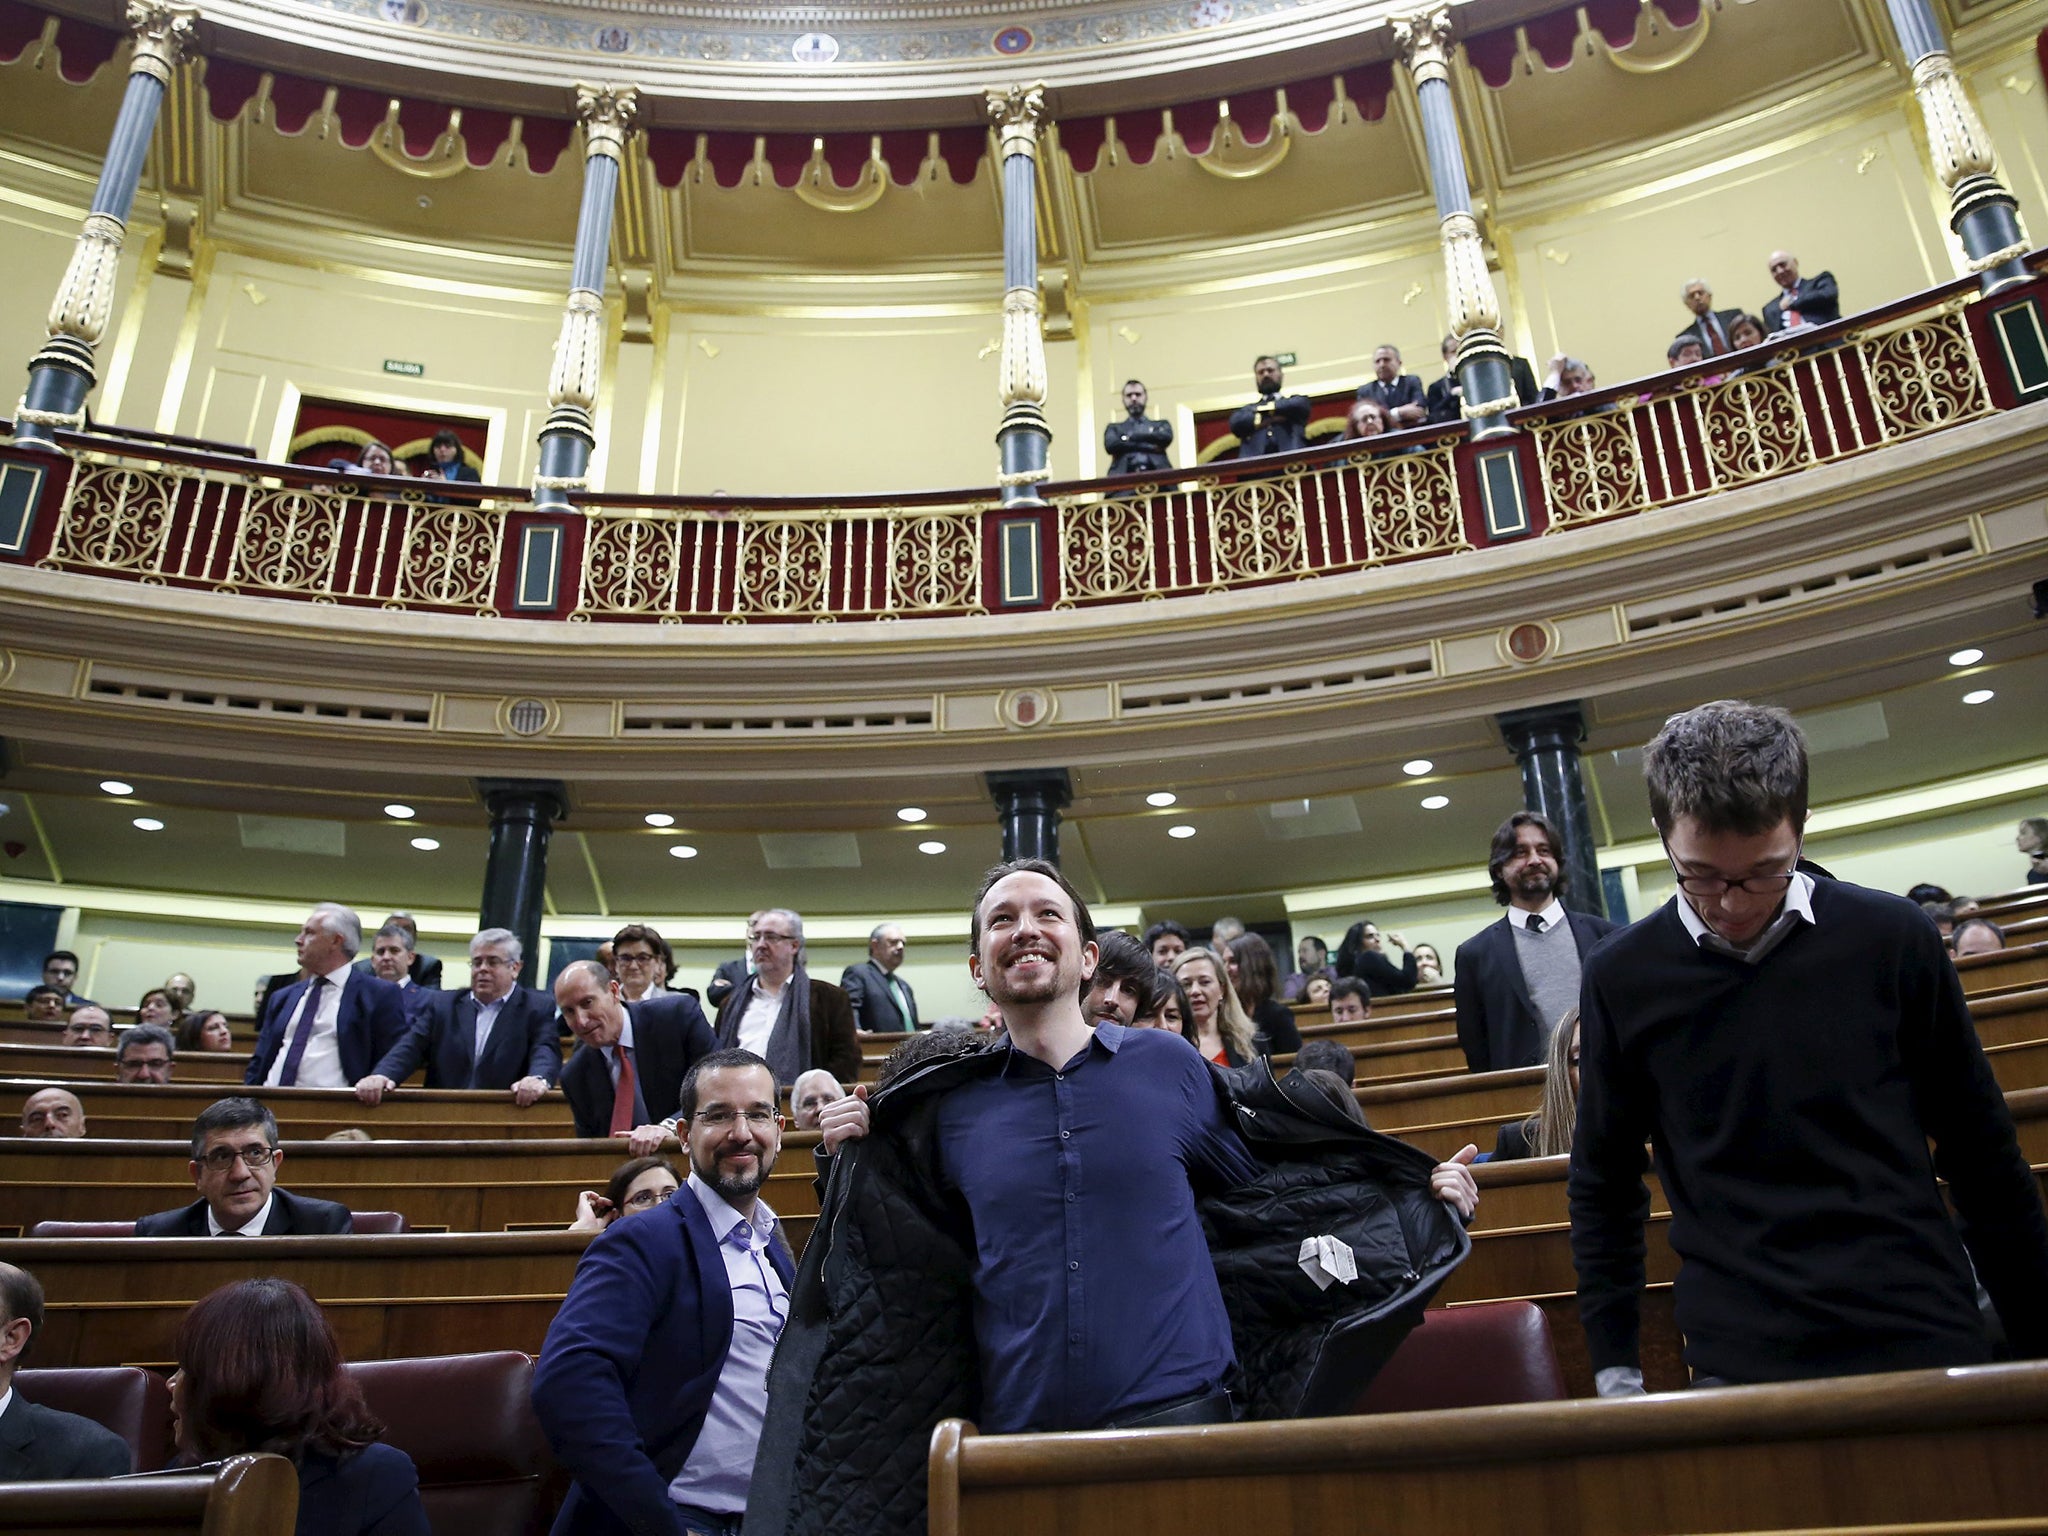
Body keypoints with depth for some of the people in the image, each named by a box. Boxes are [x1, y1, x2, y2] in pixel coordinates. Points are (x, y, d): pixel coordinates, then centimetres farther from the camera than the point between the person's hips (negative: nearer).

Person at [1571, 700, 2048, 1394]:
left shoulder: (1891, 939, -3)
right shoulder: (1622, 979, -3)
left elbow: (1983, 1159, 6)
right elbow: (1604, 1188, 6)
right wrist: (1615, 1374, 4)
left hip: (1923, 1338, 1)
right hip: (1739, 1361, 0)